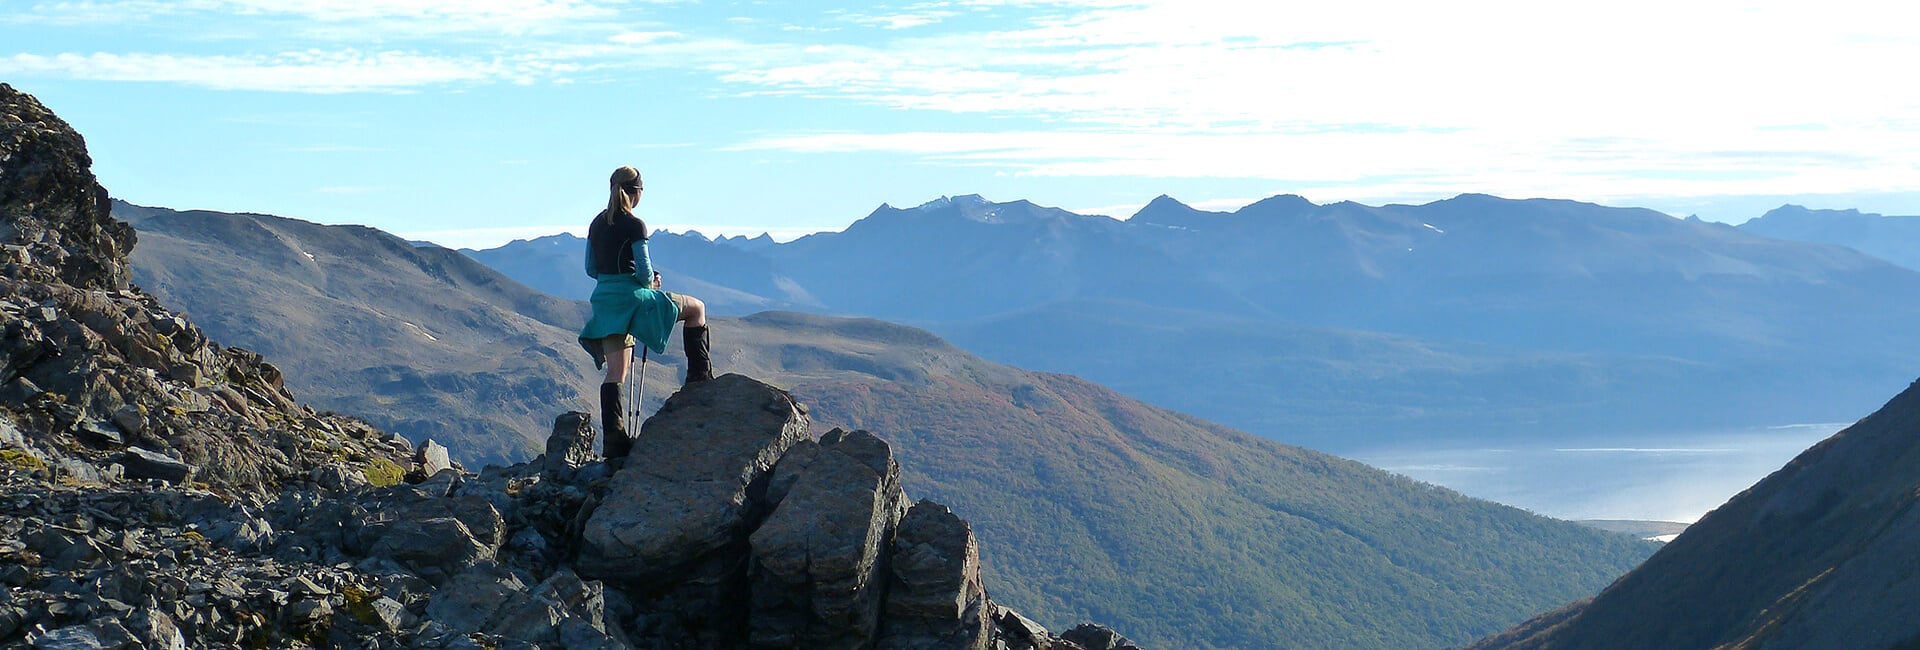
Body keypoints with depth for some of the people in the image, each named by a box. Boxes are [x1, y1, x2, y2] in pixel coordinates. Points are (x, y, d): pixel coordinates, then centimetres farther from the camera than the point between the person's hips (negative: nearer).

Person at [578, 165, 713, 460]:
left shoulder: (597, 224, 10)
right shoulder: (634, 226, -11)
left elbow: (591, 269, 15)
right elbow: (643, 270, -13)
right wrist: (652, 281, 8)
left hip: (604, 298, 7)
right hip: (632, 296, -7)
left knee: (615, 374, 5)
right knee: (696, 308, 16)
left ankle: (613, 440, -3)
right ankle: (700, 376, 16)